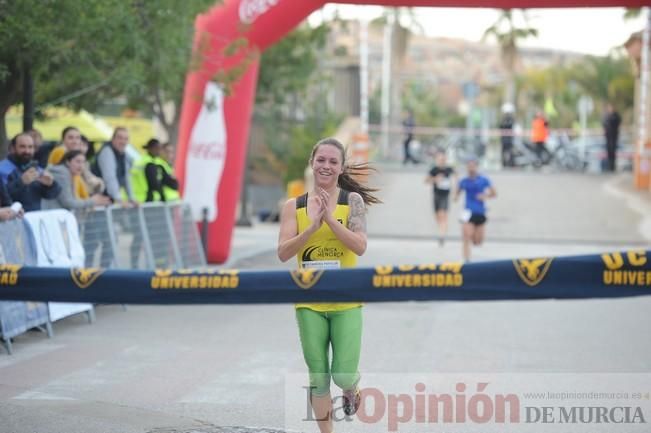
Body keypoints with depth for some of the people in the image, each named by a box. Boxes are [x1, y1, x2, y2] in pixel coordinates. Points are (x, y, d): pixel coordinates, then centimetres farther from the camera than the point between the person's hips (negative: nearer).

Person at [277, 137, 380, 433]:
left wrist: (330, 218, -22)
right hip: (309, 302, 2)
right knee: (318, 378, 6)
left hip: (346, 301, -1)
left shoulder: (352, 200, -3)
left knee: (343, 374, -5)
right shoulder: (294, 206, 1)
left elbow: (360, 246, -13)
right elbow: (282, 253, -7)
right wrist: (313, 225, -19)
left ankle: (351, 391, 32)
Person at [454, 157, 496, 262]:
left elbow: (494, 193, 5)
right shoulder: (464, 181, 2)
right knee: (466, 239, -15)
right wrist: (456, 196, -6)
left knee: (478, 242, 7)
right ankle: (467, 260, -10)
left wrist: (485, 196, -14)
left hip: (480, 213, 0)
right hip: (468, 212, 0)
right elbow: (458, 192, 17)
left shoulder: (484, 180, -2)